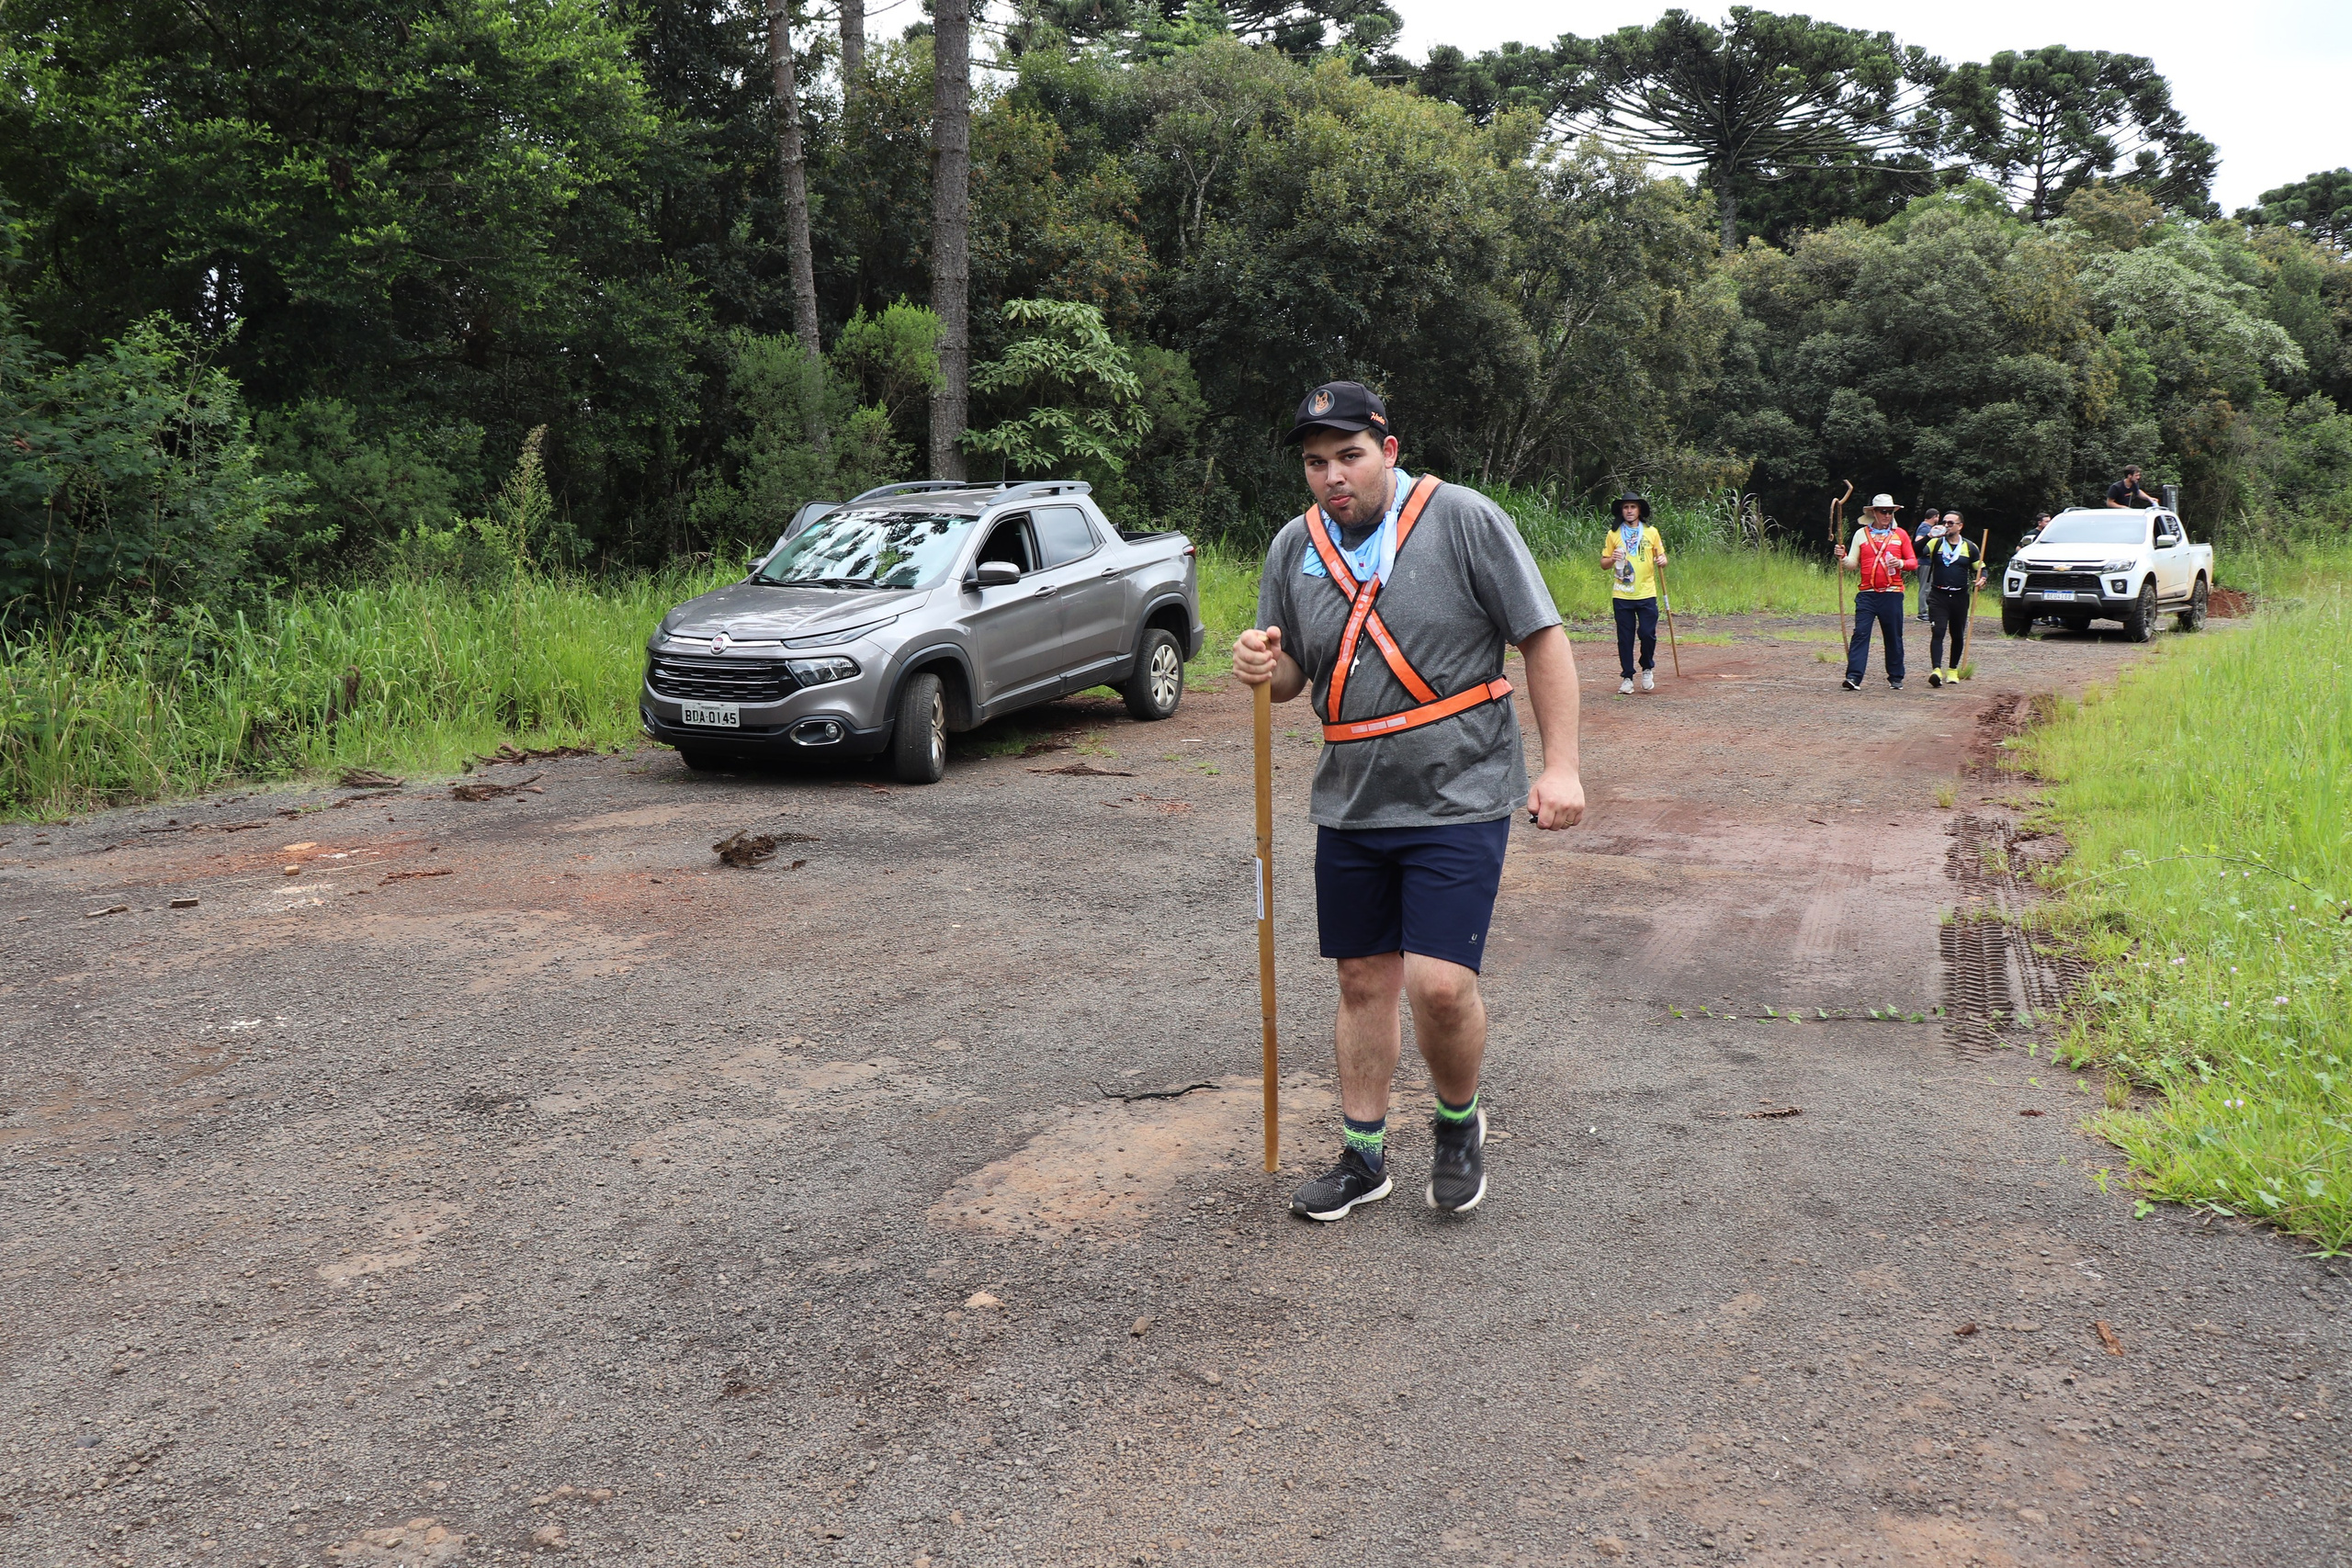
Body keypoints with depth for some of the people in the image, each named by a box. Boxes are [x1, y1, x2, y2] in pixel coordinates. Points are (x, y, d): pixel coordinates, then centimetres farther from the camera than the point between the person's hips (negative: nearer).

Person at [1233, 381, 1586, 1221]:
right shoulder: (1294, 546, 6)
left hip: (1459, 798, -5)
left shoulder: (1464, 519, -8)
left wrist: (1561, 766, -11)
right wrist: (1266, 667, -9)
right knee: (1364, 981, 11)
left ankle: (1459, 1123, 17)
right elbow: (1291, 677, 15)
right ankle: (1363, 1155, 26)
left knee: (1439, 985, -12)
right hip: (1350, 804, 5)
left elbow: (1544, 640, -6)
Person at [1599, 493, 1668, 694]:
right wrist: (1612, 559, -16)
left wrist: (1662, 560, -10)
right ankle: (1627, 677, 11)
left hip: (1647, 594, 0)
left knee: (1648, 634, -4)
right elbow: (1604, 563, 7)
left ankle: (1647, 670, 20)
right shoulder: (1613, 534, 5)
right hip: (1621, 595, 0)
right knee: (1625, 637, 2)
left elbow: (1661, 555, 13)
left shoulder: (1651, 532, 7)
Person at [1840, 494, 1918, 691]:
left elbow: (1914, 562, 8)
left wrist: (1901, 563, -13)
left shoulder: (1900, 534, 10)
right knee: (1860, 633, -11)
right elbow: (1853, 564, 8)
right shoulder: (1861, 534, 10)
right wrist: (1843, 557, -12)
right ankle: (1854, 677, -14)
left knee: (1894, 637, 7)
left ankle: (1895, 678, 18)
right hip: (1867, 594, 0)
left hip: (1892, 594, 0)